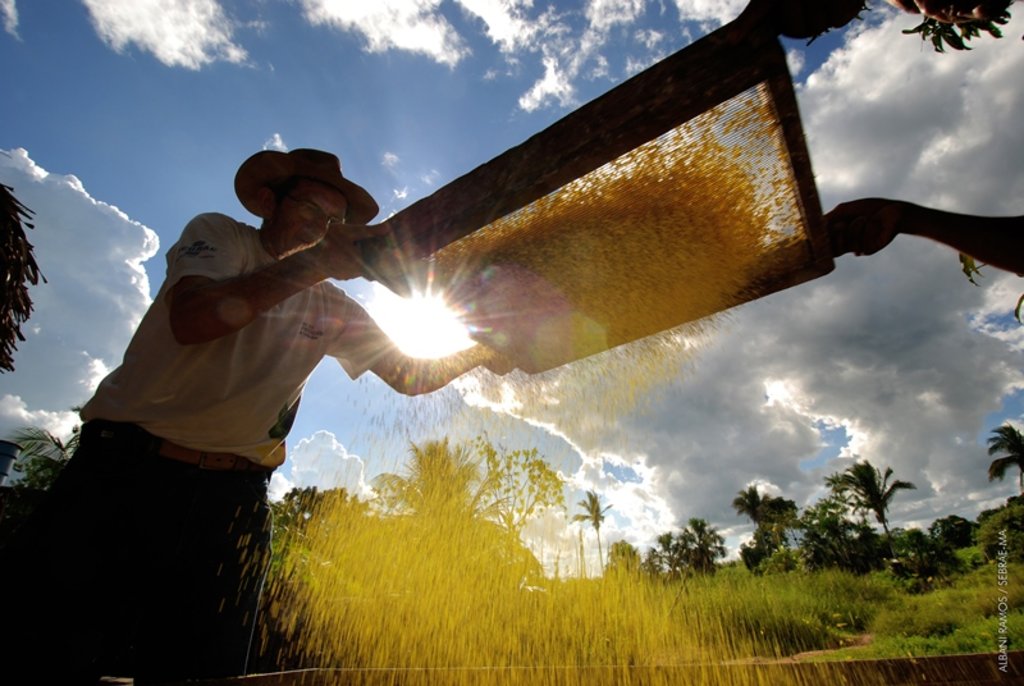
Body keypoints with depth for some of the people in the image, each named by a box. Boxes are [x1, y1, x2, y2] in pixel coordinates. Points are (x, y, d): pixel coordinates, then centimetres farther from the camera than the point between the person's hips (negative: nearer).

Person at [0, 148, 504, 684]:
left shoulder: (333, 309, 11)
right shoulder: (217, 234, 2)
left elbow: (412, 376, 9)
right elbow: (191, 319, -19)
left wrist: (482, 347, -5)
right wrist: (314, 263, -22)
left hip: (231, 499, 3)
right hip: (125, 470, -2)